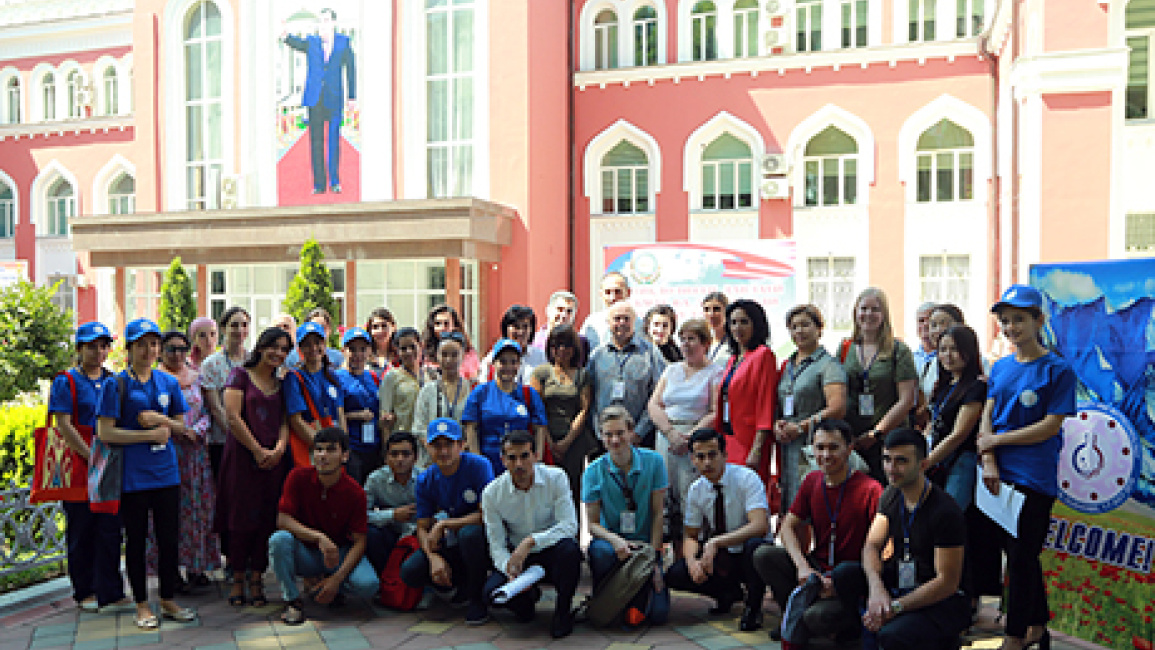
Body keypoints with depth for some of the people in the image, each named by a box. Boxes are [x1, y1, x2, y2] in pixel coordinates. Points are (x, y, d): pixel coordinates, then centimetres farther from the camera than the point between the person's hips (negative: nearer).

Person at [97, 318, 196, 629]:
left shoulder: (169, 382, 8)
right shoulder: (116, 384, -5)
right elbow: (105, 433, -10)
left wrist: (162, 420, -9)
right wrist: (150, 434, -13)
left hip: (166, 473, 4)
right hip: (132, 475, -4)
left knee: (169, 538, 8)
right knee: (136, 539, 7)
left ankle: (168, 600, 22)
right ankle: (142, 605, 20)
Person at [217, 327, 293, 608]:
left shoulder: (282, 384, 15)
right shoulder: (240, 374, 1)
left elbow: (285, 421, 10)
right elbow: (233, 417, -8)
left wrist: (279, 449, -9)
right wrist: (258, 451, -9)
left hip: (275, 459, 4)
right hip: (243, 456, -4)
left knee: (267, 520, 3)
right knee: (241, 518, -1)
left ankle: (256, 580, 11)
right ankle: (238, 580, 11)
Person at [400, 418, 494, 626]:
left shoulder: (479, 466, -16)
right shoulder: (425, 481, -2)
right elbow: (422, 528, -2)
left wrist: (443, 525, -19)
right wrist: (434, 557, -22)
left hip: (482, 538, -4)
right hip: (451, 545, 4)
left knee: (469, 533, -38)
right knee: (409, 572, -17)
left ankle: (477, 599, -12)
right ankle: (462, 588, 10)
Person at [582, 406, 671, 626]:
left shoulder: (653, 462, -6)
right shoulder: (593, 472, -6)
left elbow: (657, 514, -4)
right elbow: (593, 523, -5)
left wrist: (654, 558, -10)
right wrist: (615, 540, -26)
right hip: (611, 539, 0)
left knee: (658, 614, -17)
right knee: (601, 550, -37)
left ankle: (639, 599, 19)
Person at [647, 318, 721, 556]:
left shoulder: (715, 373, 4)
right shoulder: (671, 370, 19)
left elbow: (717, 413, -6)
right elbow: (653, 404, 10)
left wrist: (689, 436, -15)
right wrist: (671, 432, -6)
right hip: (666, 438, 5)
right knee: (668, 501, 2)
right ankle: (677, 561, 9)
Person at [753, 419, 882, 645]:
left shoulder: (870, 490, -15)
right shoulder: (812, 482, 4)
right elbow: (788, 527, 5)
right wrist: (802, 566, -14)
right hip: (815, 569, 6)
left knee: (817, 618, -32)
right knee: (763, 555, -16)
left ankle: (850, 622, 4)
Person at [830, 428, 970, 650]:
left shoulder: (946, 512, -20)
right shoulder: (891, 496, 3)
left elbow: (947, 582, -20)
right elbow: (872, 546, -4)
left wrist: (896, 607, -25)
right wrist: (876, 587, -26)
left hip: (940, 599, -6)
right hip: (898, 582, 6)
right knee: (844, 574, -19)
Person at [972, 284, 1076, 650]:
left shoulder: (1058, 370, -5)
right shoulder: (1000, 367, 12)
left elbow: (1051, 426, -11)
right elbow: (986, 417, 7)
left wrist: (996, 440, -9)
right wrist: (989, 461, -5)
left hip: (1033, 482, -6)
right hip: (996, 477, 6)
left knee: (1021, 558, 1)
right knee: (986, 548, 9)